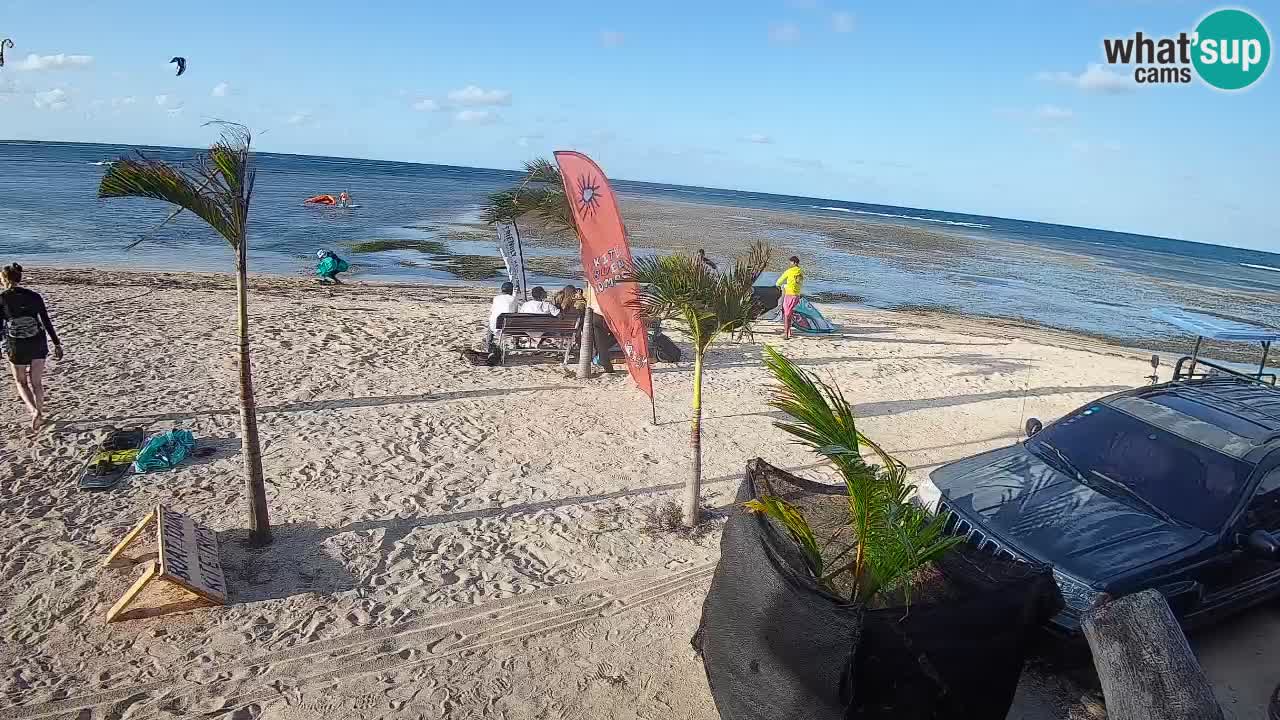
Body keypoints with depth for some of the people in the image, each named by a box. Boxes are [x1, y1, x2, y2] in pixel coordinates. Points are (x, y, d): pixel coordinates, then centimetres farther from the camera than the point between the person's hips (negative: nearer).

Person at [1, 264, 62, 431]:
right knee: (36, 382, 14)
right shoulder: (34, 296, 0)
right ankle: (40, 413, 19)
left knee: (20, 381, 15)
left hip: (16, 347, -2)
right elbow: (47, 322, 1)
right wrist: (57, 344, 6)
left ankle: (34, 411, -6)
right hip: (38, 345, 2)